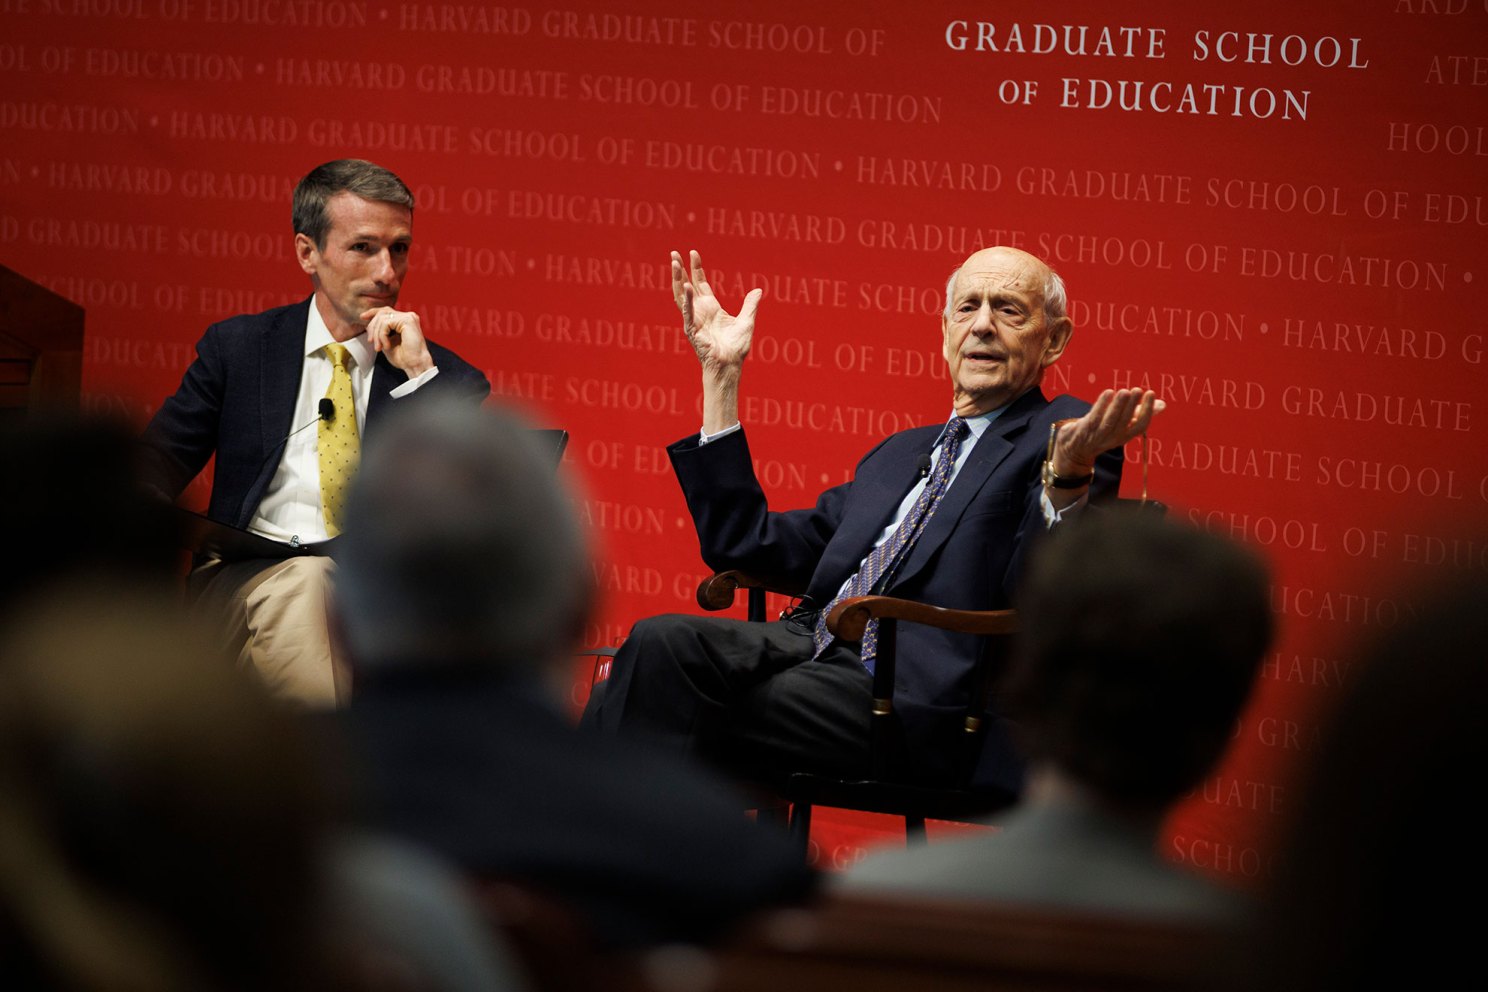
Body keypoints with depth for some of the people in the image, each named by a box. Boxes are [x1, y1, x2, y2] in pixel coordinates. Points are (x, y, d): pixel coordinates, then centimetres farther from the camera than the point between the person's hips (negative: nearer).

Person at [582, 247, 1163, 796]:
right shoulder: (901, 453, 30)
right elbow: (745, 546, 28)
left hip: (921, 696, -6)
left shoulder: (1064, 437, 8)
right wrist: (721, 375, 26)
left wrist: (1068, 475, -29)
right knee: (663, 644, -23)